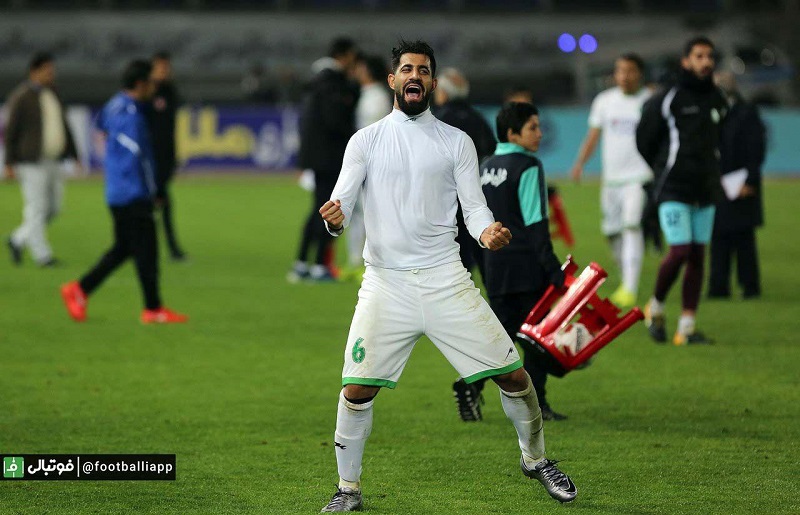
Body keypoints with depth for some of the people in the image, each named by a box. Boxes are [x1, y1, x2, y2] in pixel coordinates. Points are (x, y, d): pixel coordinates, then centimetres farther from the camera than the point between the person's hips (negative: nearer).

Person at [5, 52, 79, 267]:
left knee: (53, 207, 9)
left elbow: (63, 126, 20)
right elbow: (10, 130, -10)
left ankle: (17, 241, 22)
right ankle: (42, 255, -1)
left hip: (53, 161, 8)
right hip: (32, 164, -8)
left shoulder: (51, 94, 14)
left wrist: (73, 154, 16)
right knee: (37, 209, -5)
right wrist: (9, 163, -13)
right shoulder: (21, 97, -10)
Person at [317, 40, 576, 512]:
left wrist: (487, 231, -19)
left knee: (511, 372, -1)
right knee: (357, 389, -10)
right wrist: (335, 217, -26)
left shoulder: (457, 141, 8)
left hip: (445, 280, 1)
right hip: (386, 284, -1)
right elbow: (342, 200, -2)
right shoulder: (366, 141, 6)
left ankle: (536, 459, 22)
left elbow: (474, 206, 4)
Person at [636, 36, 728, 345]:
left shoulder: (718, 100, 10)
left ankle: (686, 327, 6)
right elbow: (644, 140, 3)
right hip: (674, 191, -5)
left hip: (706, 192, 5)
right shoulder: (668, 100, -7)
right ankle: (656, 307, 10)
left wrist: (711, 174, 15)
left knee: (698, 256, 2)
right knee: (680, 252, -14)